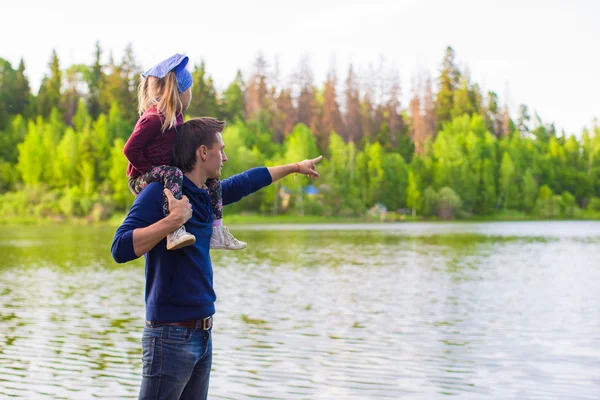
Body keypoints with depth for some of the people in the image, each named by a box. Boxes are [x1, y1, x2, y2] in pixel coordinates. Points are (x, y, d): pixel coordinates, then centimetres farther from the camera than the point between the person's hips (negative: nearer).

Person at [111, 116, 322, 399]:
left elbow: (247, 182, 28)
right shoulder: (159, 192, -13)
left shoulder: (205, 195, 10)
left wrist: (295, 167, 38)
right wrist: (173, 219, -27)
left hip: (203, 333, 9)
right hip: (172, 334, -8)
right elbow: (120, 249, -22)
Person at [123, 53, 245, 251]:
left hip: (161, 175, 9)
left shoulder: (176, 117, 9)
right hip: (142, 181, -9)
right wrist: (152, 170, -18)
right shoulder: (153, 119, -19)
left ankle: (216, 232, 4)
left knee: (211, 178, 6)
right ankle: (174, 231, -50)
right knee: (172, 174, -38)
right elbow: (130, 150, -22)